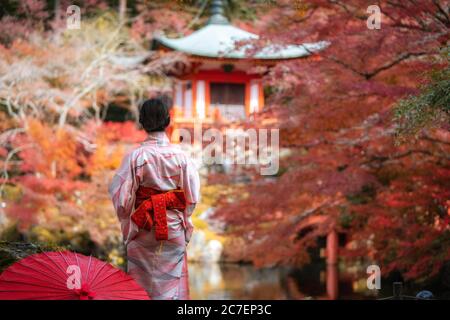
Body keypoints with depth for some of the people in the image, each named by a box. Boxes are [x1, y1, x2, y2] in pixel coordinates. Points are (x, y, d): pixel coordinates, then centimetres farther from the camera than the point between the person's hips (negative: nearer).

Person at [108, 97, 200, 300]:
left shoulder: (135, 156, -13)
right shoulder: (180, 156, -8)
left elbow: (122, 198, -11)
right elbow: (192, 196, -4)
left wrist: (127, 223, 7)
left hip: (143, 229, -1)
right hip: (174, 229, 1)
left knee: (143, 281, 11)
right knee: (172, 279, 12)